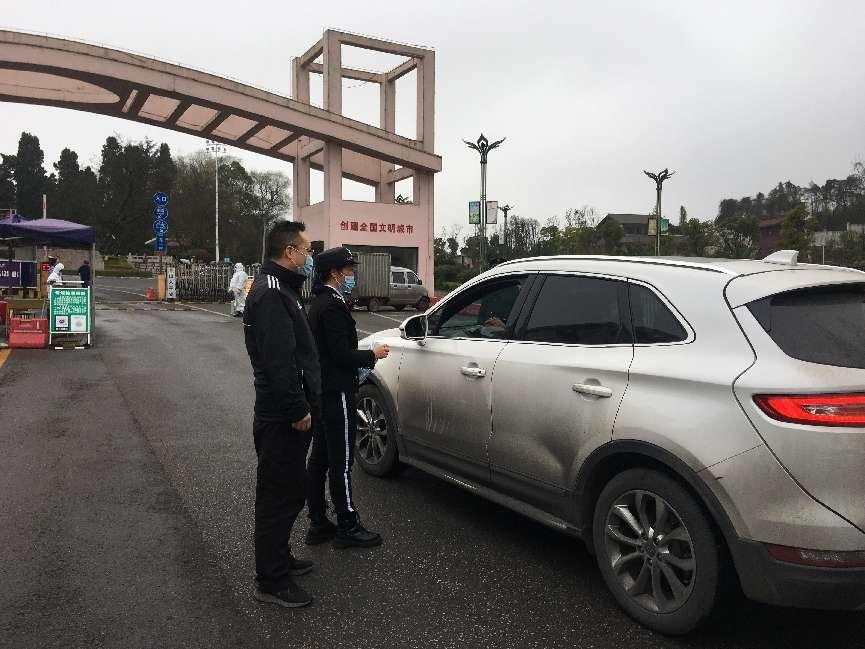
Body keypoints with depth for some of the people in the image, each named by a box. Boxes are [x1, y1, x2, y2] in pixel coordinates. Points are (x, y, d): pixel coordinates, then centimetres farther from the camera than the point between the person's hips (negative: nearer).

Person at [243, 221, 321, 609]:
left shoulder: (280, 289, 16)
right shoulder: (271, 294, -19)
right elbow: (278, 362, -26)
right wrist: (298, 410, -22)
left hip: (286, 415, 11)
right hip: (282, 418, -11)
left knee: (289, 490, 21)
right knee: (278, 496, -1)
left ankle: (279, 559, 36)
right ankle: (271, 582, 10)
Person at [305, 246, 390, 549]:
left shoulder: (318, 303, 15)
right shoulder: (334, 306, -17)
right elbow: (341, 354, -22)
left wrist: (363, 357, 14)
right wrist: (372, 355, -8)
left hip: (322, 392, 10)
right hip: (336, 394, -10)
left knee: (319, 458, 13)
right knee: (341, 461, -2)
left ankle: (318, 523, 22)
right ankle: (348, 527, 6)